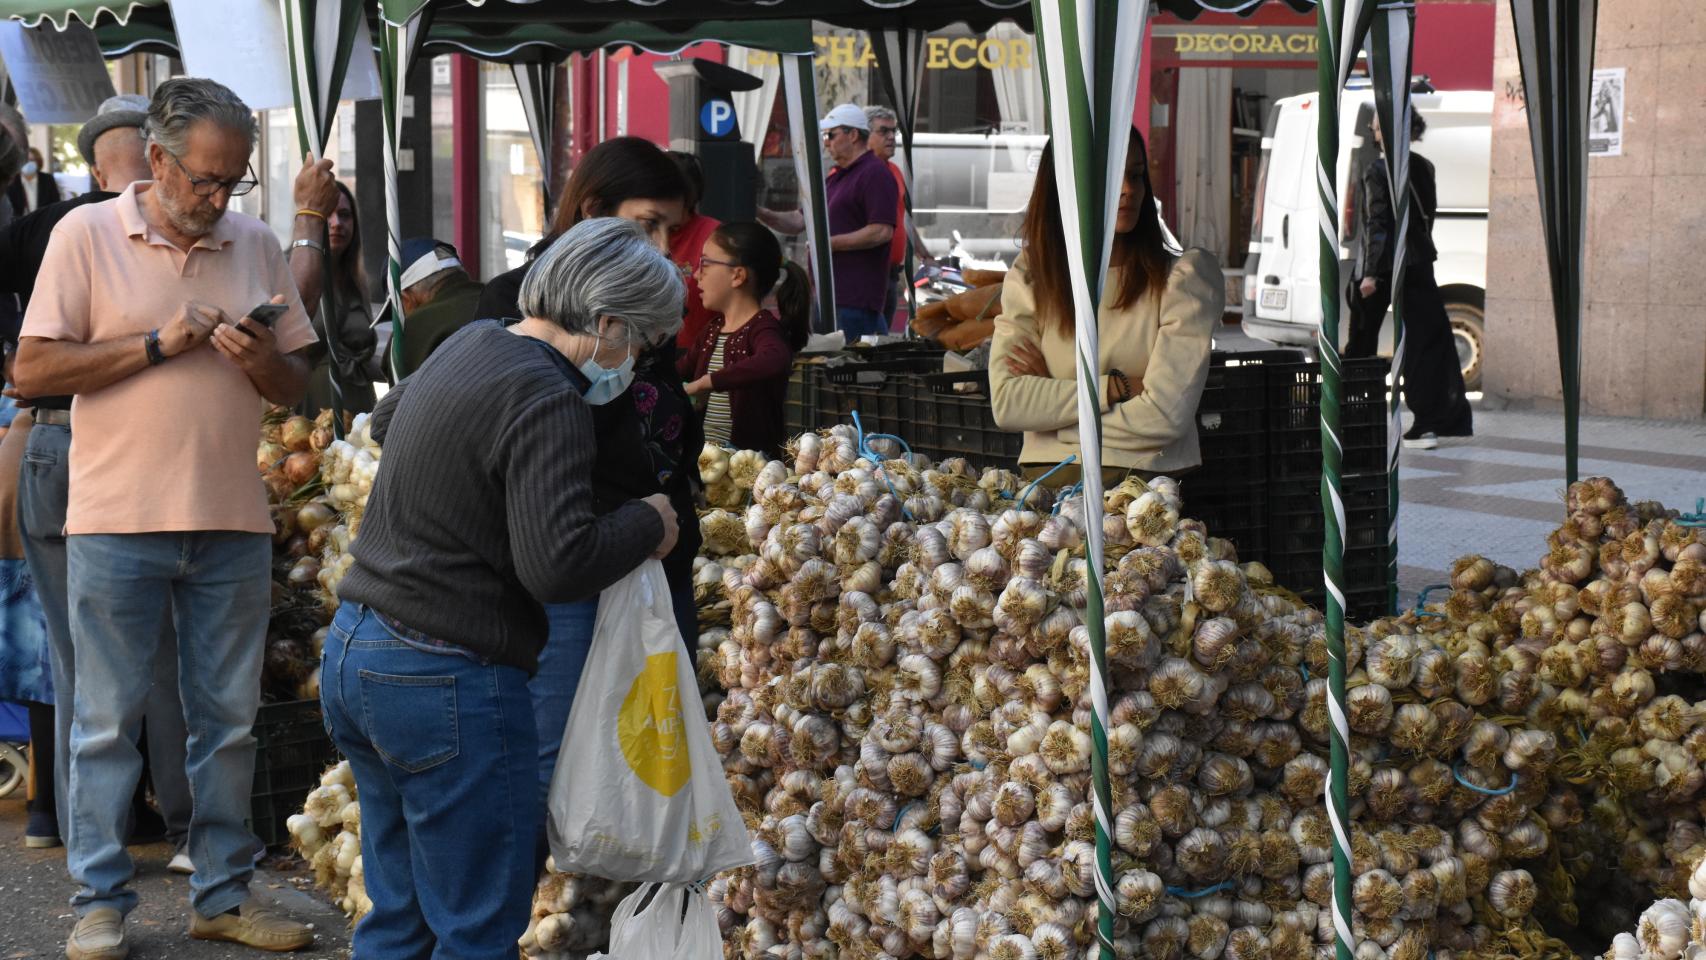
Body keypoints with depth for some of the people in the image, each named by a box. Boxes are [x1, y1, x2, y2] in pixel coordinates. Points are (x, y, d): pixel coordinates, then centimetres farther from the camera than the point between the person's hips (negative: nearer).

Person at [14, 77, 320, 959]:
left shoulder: (257, 247, 9)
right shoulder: (87, 234, -2)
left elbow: (296, 388, 12)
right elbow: (32, 370, -7)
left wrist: (260, 358, -10)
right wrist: (156, 345, -13)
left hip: (233, 523, 4)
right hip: (117, 522, -4)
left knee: (228, 720, 9)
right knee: (108, 721, 3)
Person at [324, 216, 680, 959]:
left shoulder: (471, 343, 10)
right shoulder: (547, 403, -19)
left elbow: (387, 418, 32)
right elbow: (559, 564, -26)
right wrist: (647, 526, -10)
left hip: (350, 651, 10)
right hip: (444, 682, -10)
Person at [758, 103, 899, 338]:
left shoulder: (875, 175, -10)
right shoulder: (836, 178, 22)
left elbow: (882, 231, -20)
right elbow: (799, 221, 23)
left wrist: (830, 243, -16)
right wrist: (761, 214, 7)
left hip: (855, 297, -10)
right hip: (829, 295, 10)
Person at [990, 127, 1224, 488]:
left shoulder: (1186, 276, 2)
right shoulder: (1029, 276, 11)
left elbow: (1166, 415, -7)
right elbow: (1007, 404, -1)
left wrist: (1049, 396, 2)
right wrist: (1116, 388, -6)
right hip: (1046, 482, 2)